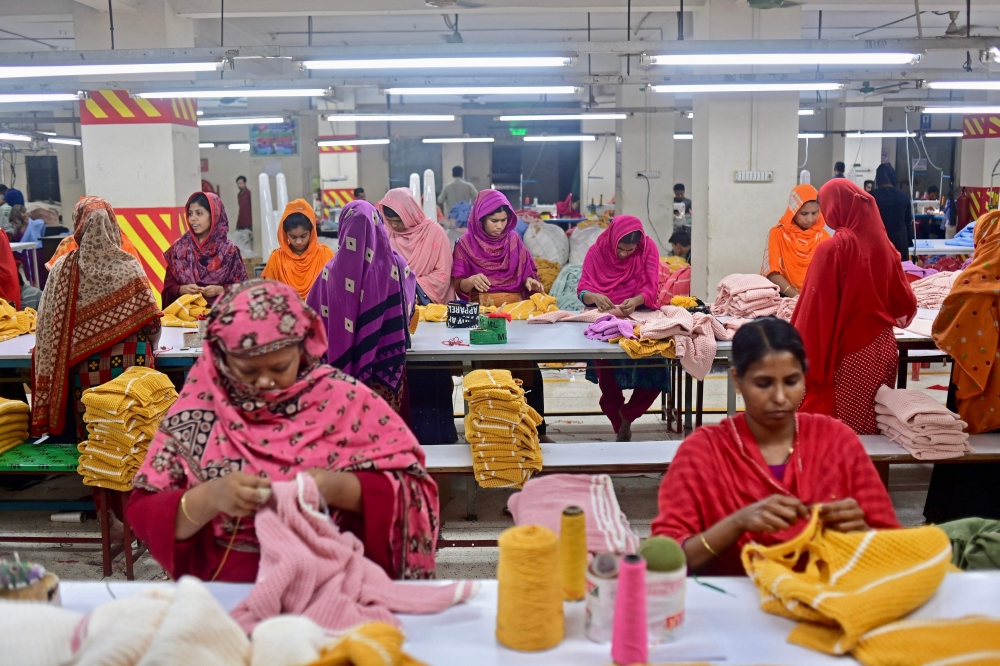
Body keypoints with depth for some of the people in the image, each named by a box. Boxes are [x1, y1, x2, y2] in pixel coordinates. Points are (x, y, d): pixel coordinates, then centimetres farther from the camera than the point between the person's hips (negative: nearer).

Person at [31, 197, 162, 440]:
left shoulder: (63, 268, -5)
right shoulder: (129, 266, -8)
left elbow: (47, 324, -3)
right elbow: (149, 319, -5)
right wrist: (144, 348, 13)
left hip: (85, 364, 1)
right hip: (128, 361, -1)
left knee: (91, 434, 12)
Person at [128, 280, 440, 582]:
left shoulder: (346, 400, -4)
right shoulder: (197, 408, -1)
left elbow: (413, 489, -4)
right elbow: (143, 513, -2)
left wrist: (341, 489, -21)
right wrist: (208, 498, -21)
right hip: (227, 584, 1)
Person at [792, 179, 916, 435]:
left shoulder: (832, 248, -14)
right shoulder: (883, 245, 3)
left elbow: (815, 309, -16)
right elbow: (906, 302, 11)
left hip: (849, 354, -6)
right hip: (882, 349, 6)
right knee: (875, 427, 14)